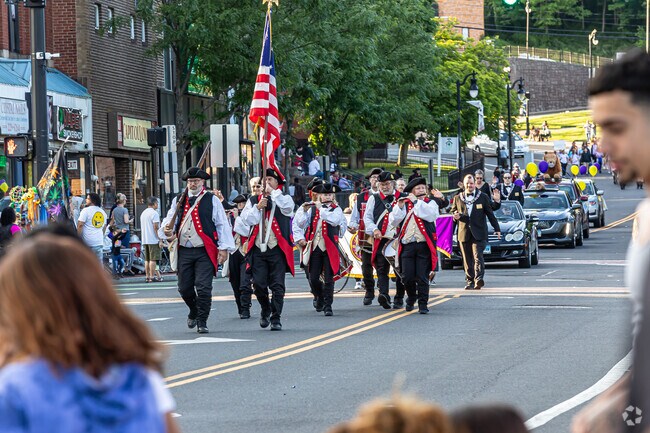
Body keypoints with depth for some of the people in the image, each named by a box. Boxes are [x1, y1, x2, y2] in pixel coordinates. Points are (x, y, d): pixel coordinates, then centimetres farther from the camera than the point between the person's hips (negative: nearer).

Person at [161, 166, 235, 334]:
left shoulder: (212, 200, 2)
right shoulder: (178, 201, 12)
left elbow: (222, 224, 1)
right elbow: (170, 219, 16)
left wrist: (224, 248, -6)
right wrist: (167, 229, -9)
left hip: (205, 252, -4)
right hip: (184, 251, 4)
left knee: (203, 287, -9)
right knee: (184, 288, 7)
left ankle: (202, 322, 1)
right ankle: (194, 312, 34)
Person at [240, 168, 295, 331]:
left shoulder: (284, 199, 6)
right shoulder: (253, 200, 14)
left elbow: (287, 208, -18)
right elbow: (247, 219, 3)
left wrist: (272, 191, -13)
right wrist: (258, 207, -10)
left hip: (277, 249, -2)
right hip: (258, 249, 2)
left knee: (277, 285, -4)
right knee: (259, 284, -1)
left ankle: (276, 319, 4)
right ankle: (265, 310, 25)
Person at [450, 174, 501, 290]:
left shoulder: (483, 197, 8)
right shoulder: (457, 198, 13)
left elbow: (490, 214, 10)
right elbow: (453, 212, 20)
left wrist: (497, 228, 7)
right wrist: (455, 216, -5)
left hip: (478, 233, -3)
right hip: (464, 233, 3)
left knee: (478, 256, -15)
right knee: (467, 260, 4)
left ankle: (478, 279, -26)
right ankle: (470, 281, 9)